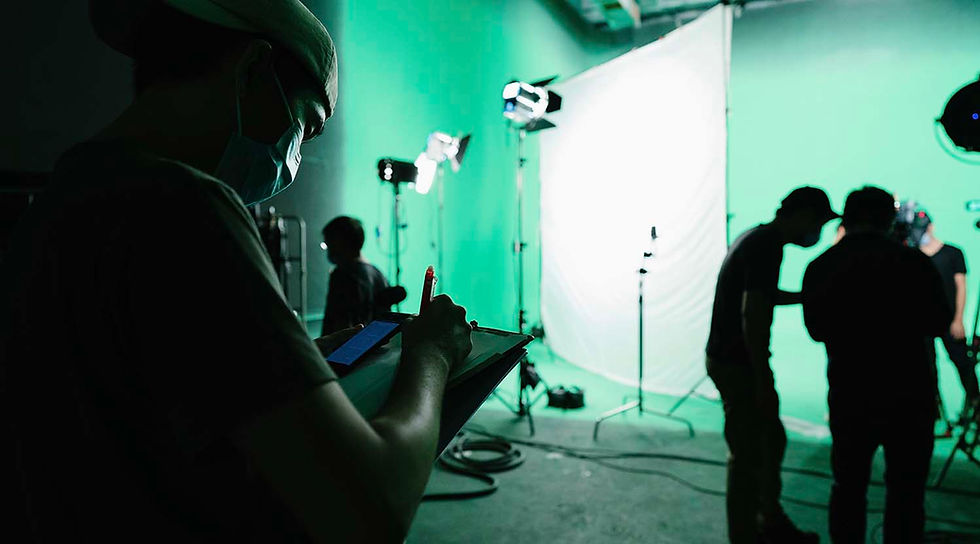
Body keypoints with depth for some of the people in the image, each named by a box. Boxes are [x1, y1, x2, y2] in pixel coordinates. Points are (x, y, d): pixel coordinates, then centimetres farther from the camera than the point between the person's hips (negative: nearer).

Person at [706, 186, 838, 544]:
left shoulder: (757, 238, 12)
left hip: (728, 359, 10)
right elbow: (752, 315, -26)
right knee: (748, 455, 2)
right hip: (737, 365, -10)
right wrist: (764, 382, -24)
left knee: (772, 440, 22)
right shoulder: (768, 247, -20)